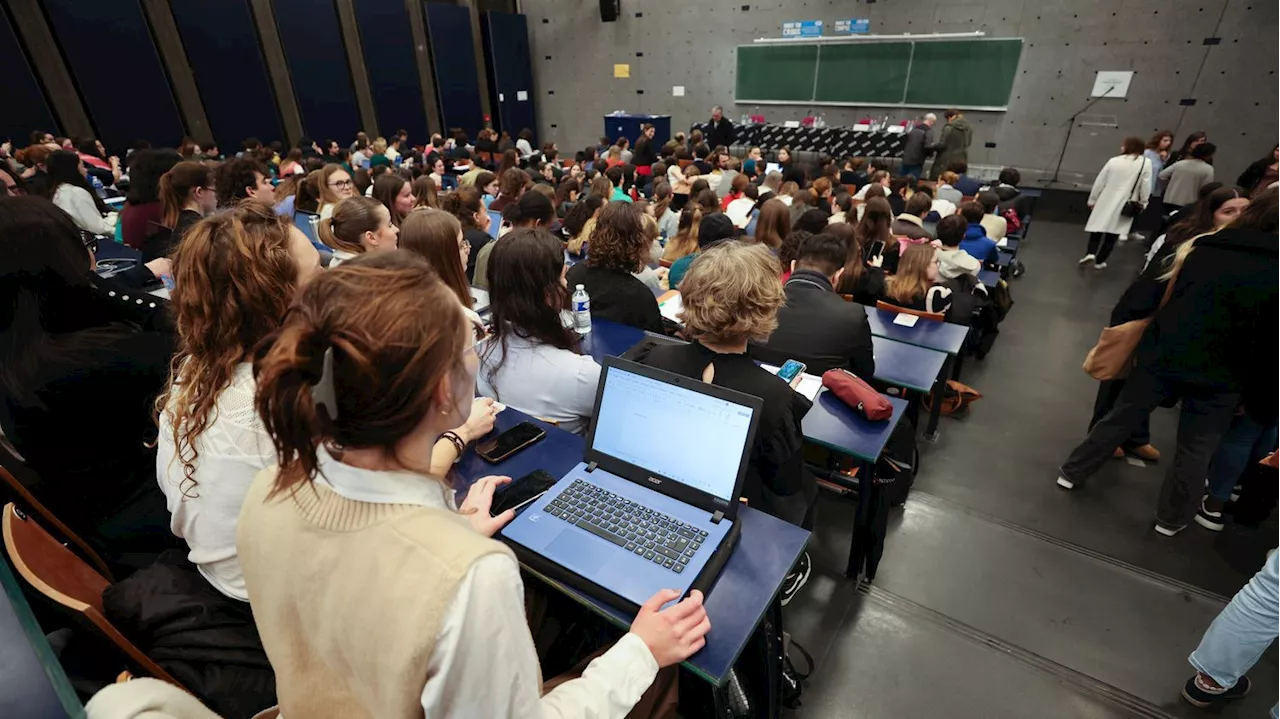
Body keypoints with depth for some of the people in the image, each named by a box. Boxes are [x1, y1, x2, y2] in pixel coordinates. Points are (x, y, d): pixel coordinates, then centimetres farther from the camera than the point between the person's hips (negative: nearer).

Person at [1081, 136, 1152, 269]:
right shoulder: (1146, 163, -5)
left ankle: (1090, 253, -8)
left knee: (1097, 228, 11)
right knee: (1112, 233, 8)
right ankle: (1099, 260, 10)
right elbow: (1146, 186, -5)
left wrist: (1092, 199, 10)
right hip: (1126, 204, 0)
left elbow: (1100, 181, 0)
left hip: (1106, 201, 0)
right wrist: (1142, 202, 8)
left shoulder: (1114, 161, -3)